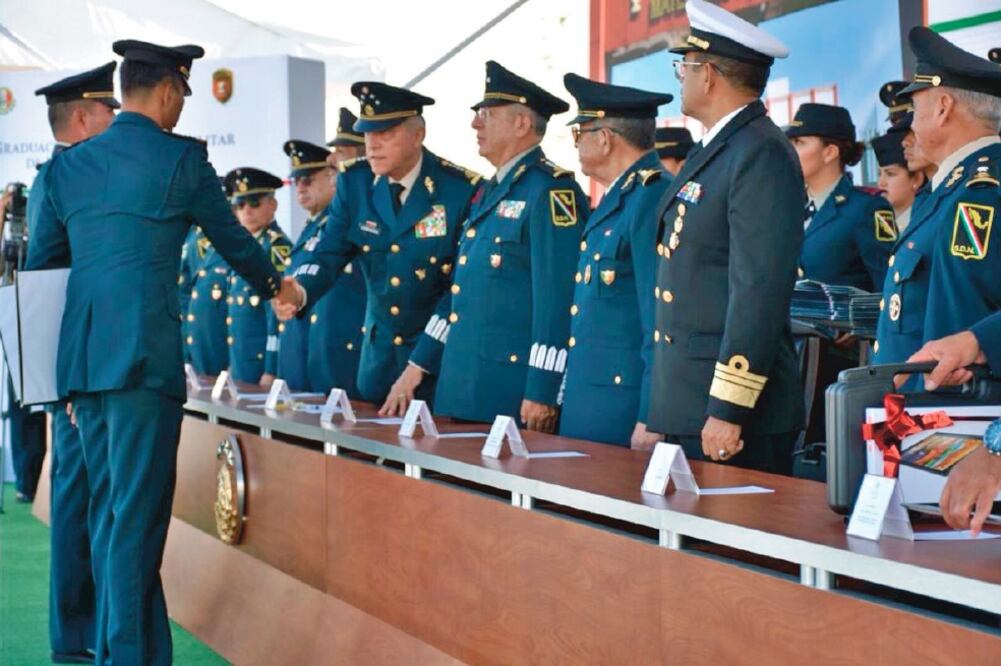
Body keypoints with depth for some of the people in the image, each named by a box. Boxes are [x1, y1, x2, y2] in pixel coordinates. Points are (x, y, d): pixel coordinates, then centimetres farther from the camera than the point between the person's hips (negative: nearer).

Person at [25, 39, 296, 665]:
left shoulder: (68, 163, 13)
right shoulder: (181, 158, -3)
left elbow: (40, 265, 16)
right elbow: (233, 238, 9)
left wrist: (53, 366, 25)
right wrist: (276, 285, 29)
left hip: (80, 356, 6)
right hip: (145, 354, -6)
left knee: (109, 508, 14)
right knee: (138, 509, -4)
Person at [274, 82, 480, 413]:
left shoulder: (462, 190, -17)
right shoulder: (354, 181, -3)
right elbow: (330, 253, -3)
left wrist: (417, 368, -19)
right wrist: (301, 292, -27)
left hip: (441, 354, -4)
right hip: (379, 350, 4)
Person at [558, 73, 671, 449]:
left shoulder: (652, 199, -15)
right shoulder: (616, 200, 16)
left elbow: (663, 318, -20)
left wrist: (651, 419, -22)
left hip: (624, 410, -9)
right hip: (587, 405, 9)